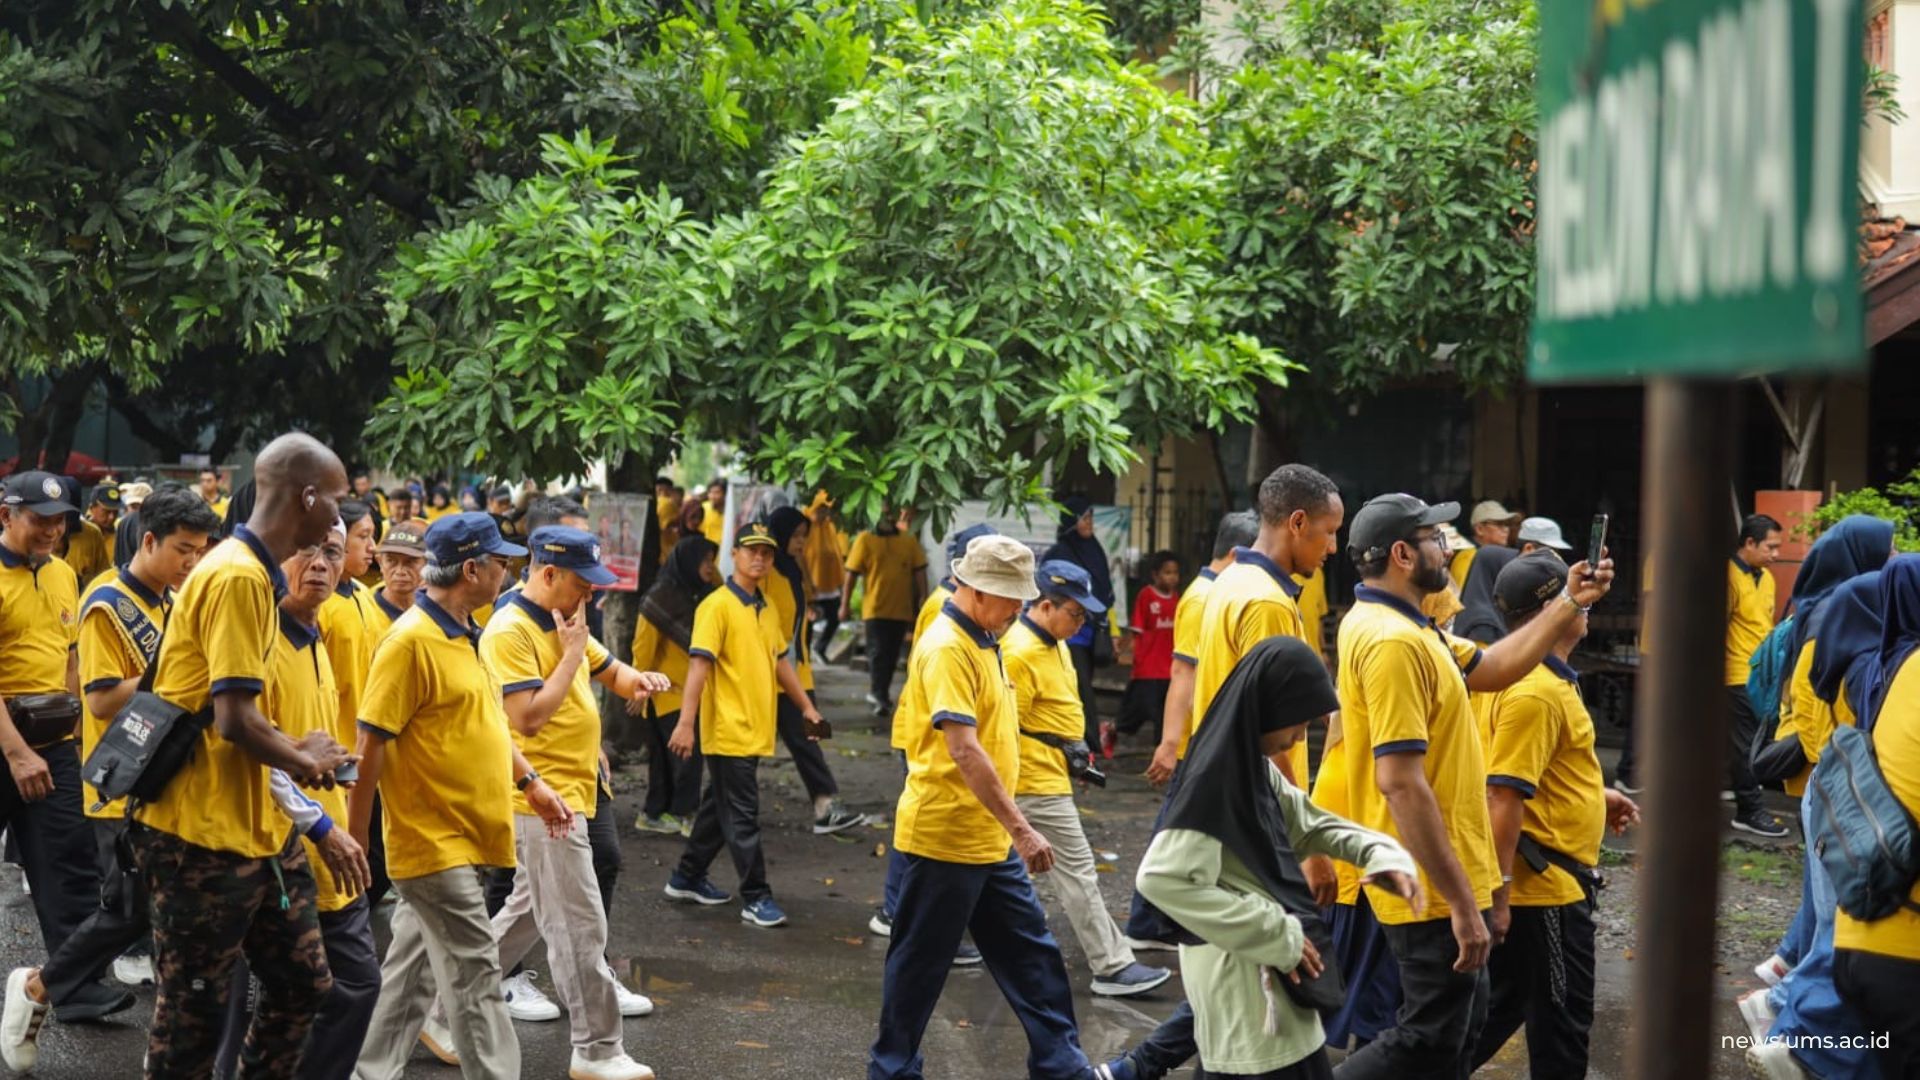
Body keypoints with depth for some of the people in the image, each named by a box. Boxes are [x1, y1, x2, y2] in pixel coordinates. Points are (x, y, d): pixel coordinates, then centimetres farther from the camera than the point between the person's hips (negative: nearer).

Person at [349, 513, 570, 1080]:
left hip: (459, 837, 9)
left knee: (410, 970, 15)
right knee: (475, 974, -5)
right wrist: (355, 840, -16)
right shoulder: (411, 641, -18)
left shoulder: (464, 636, 11)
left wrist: (531, 783, 17)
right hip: (434, 840, -9)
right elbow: (371, 746, -17)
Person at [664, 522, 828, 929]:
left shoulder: (767, 609, 13)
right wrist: (686, 723, -23)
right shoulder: (718, 605, -12)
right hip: (728, 731, -8)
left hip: (756, 730, 8)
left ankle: (688, 878, 30)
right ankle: (755, 898, 1)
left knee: (720, 807, 17)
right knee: (742, 816, -4)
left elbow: (780, 662, 22)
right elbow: (699, 664, -18)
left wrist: (806, 706, 21)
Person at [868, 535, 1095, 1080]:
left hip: (989, 839, 9)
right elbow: (964, 751, -27)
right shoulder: (947, 648, -19)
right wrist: (1022, 829, -29)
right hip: (945, 837, -9)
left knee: (1031, 952, 12)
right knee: (921, 962, 4)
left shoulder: (981, 642, 11)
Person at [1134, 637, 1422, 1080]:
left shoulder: (1257, 767, 7)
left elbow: (1307, 822, 19)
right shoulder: (1215, 777, -22)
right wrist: (1275, 935, -24)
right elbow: (1163, 878, -29)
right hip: (1243, 977, -10)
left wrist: (1381, 853, 0)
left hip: (1272, 975, 10)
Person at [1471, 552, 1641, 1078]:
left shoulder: (1523, 673, 10)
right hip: (1545, 885, -10)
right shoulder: (1536, 691, -22)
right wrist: (1498, 890, -26)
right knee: (1562, 1019, 4)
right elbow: (1504, 796, -26)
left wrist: (1596, 795, 17)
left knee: (1505, 1001, 19)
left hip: (1539, 880, 10)